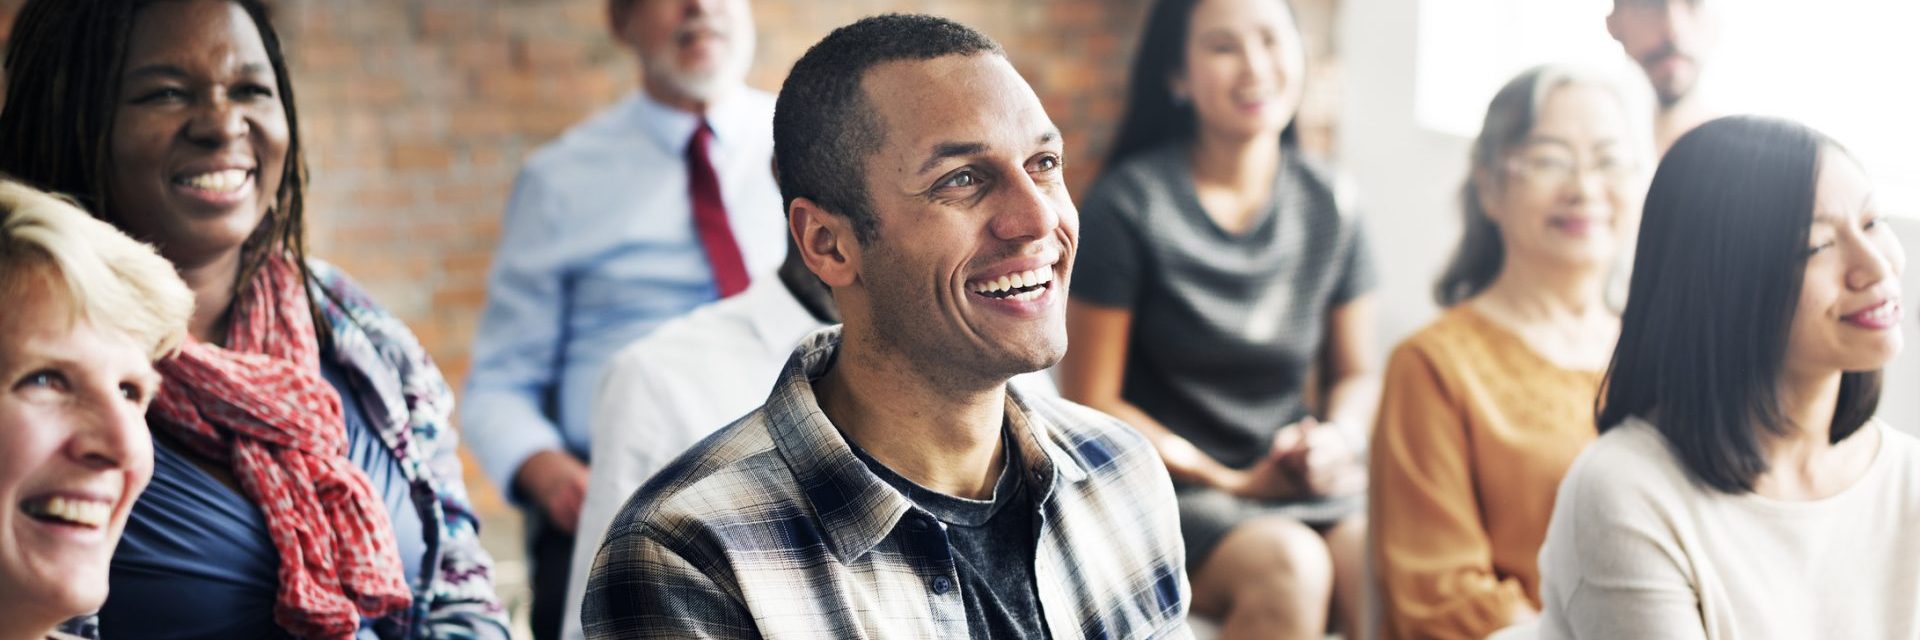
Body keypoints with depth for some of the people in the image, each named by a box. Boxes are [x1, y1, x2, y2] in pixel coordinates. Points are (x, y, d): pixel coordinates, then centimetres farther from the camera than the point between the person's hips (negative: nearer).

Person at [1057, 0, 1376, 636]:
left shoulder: (1327, 206, 8)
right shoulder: (1129, 205, -5)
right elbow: (1091, 402, -4)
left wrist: (1338, 439, -6)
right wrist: (1231, 482, -10)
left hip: (1302, 487, 4)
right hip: (1169, 489, -4)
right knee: (1289, 564, -34)